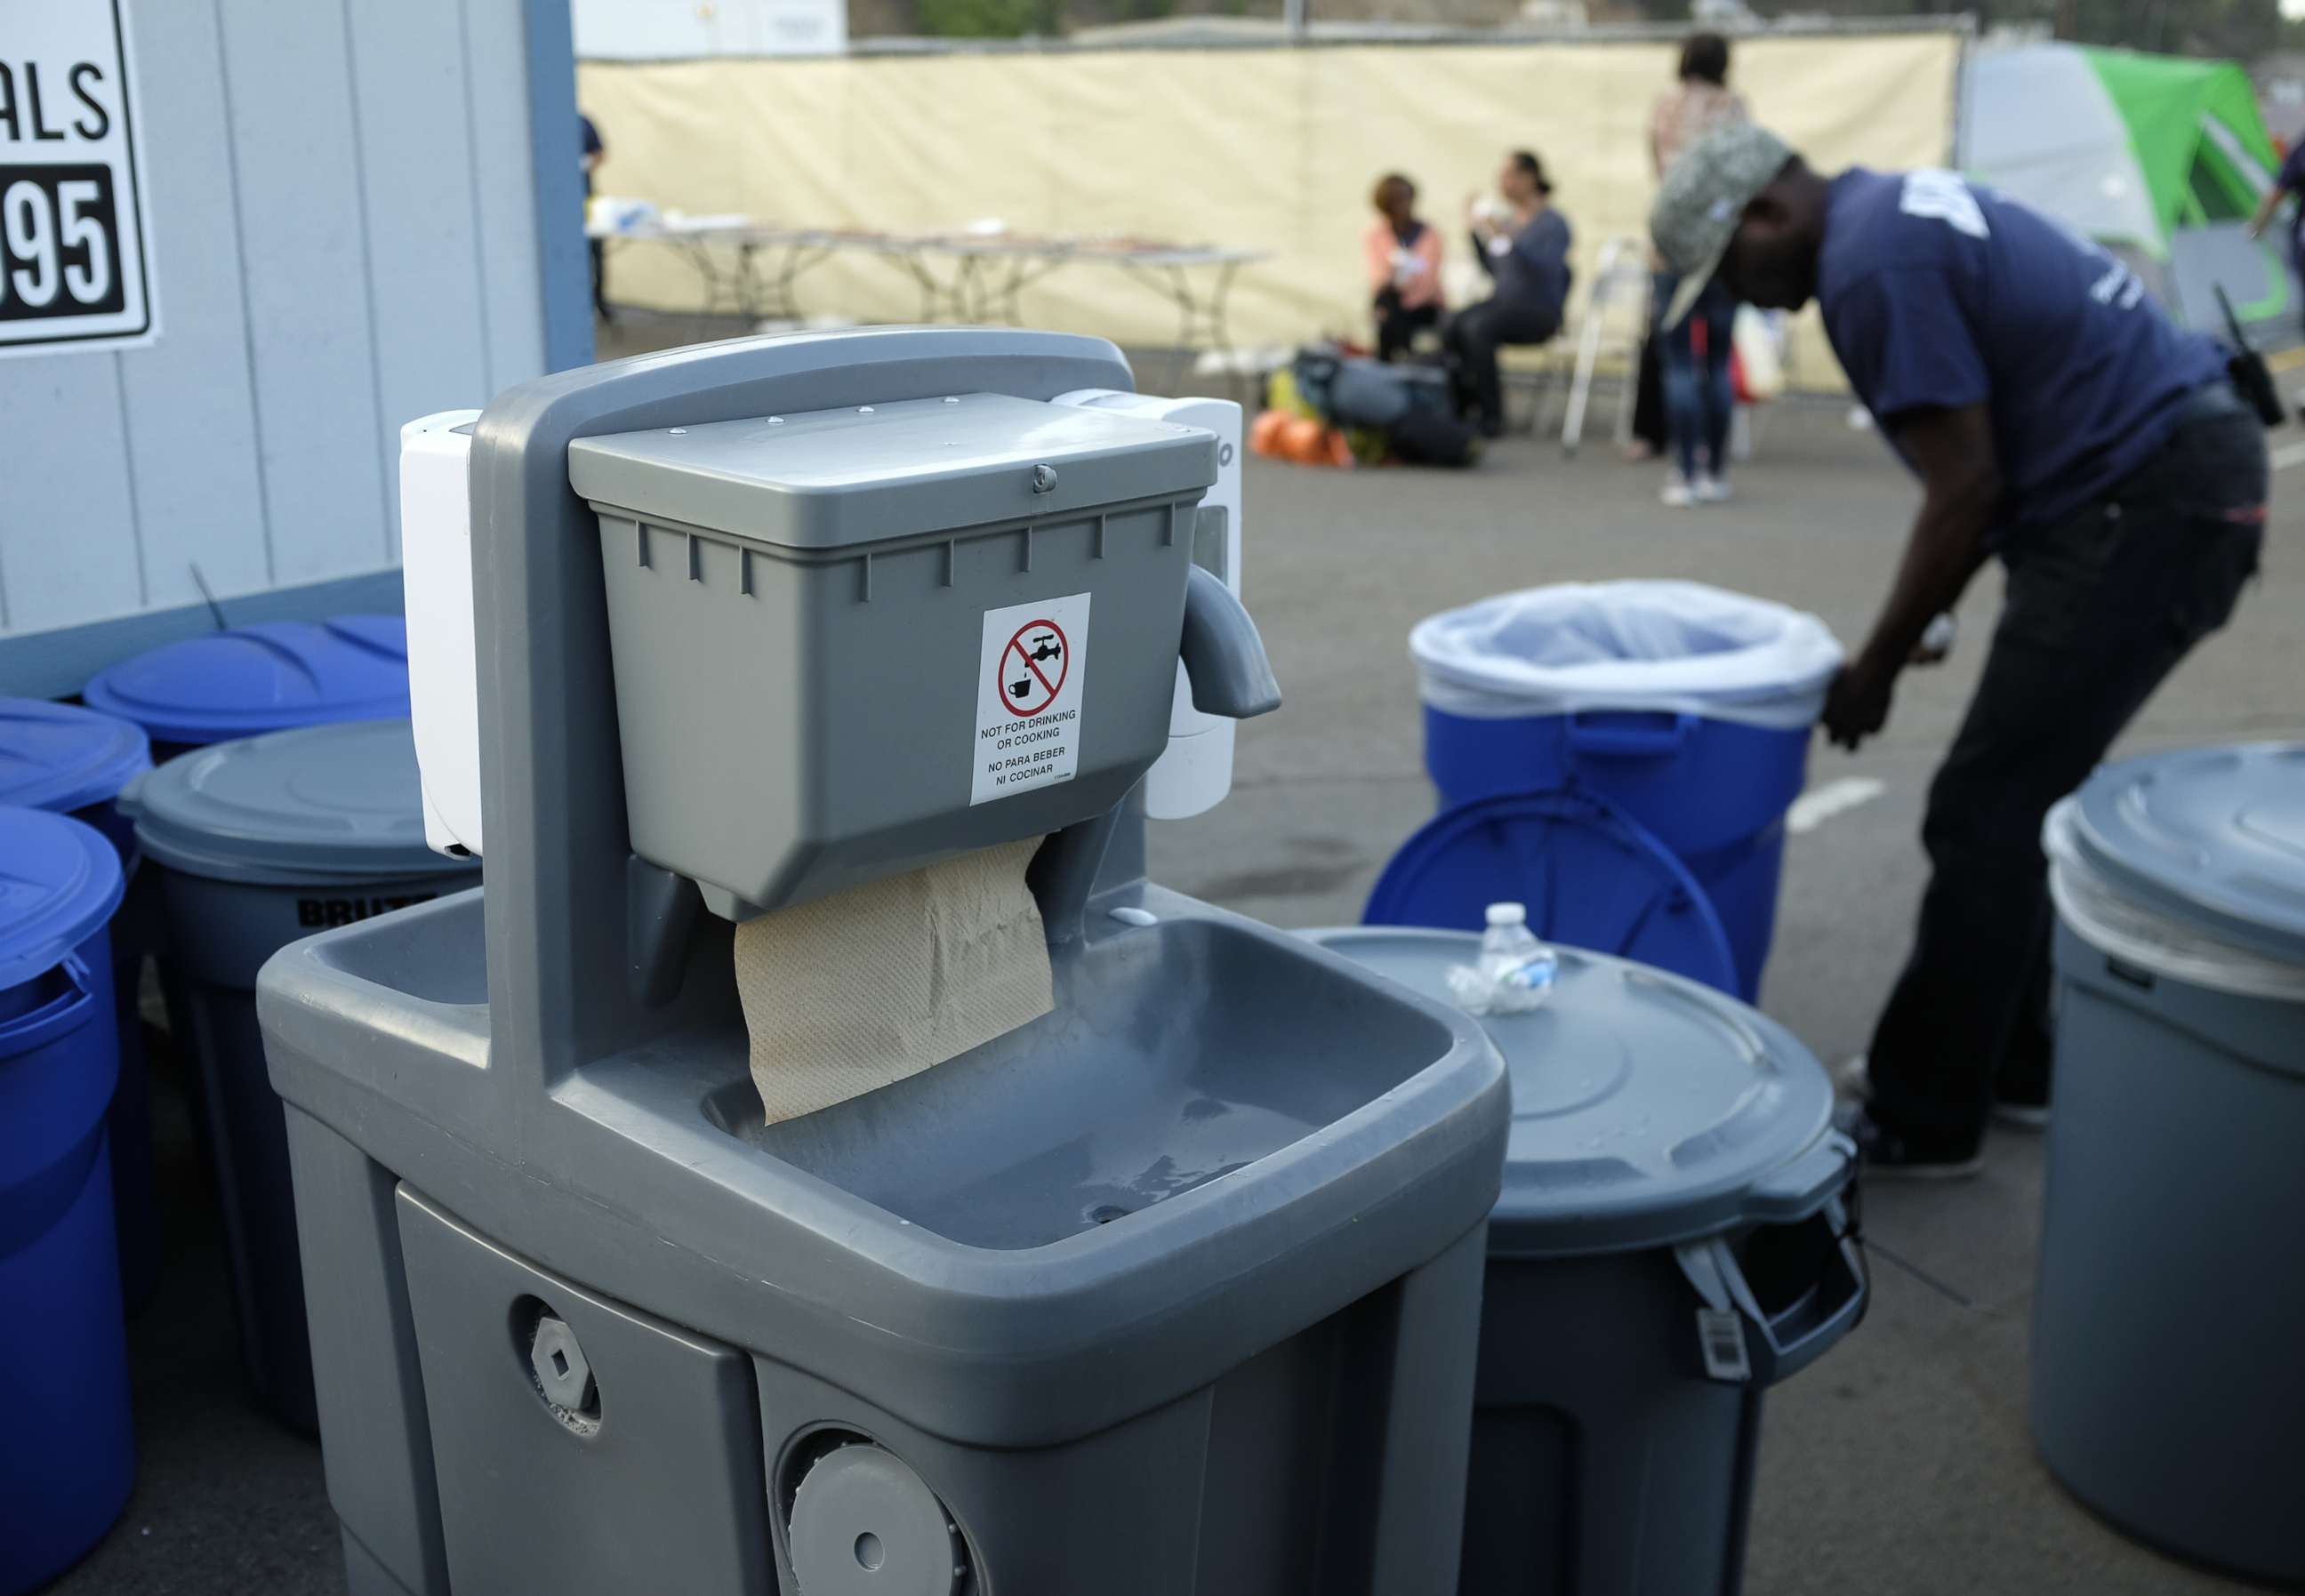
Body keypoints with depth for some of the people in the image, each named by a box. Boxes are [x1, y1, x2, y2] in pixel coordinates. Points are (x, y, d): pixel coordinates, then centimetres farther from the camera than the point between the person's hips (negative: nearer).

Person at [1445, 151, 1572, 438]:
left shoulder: (1553, 223, -6)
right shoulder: (1507, 219, 14)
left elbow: (1547, 270, -22)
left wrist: (1508, 239, -28)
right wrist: (1475, 230, 11)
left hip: (1540, 312, -6)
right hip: (1505, 302, 6)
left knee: (1477, 326, -32)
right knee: (1451, 325, -23)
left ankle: (1491, 417, -26)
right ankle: (1460, 406, -17)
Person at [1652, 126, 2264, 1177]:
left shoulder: (1875, 263, -16)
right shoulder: (1897, 212, 15)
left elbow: (1966, 492, -16)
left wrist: (1876, 671, -7)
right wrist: (1918, 621, 18)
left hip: (2148, 503, -10)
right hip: (2183, 468, 10)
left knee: (1986, 813, -6)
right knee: (2022, 797, 16)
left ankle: (1922, 1121, 2)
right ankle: (2012, 1062, 27)